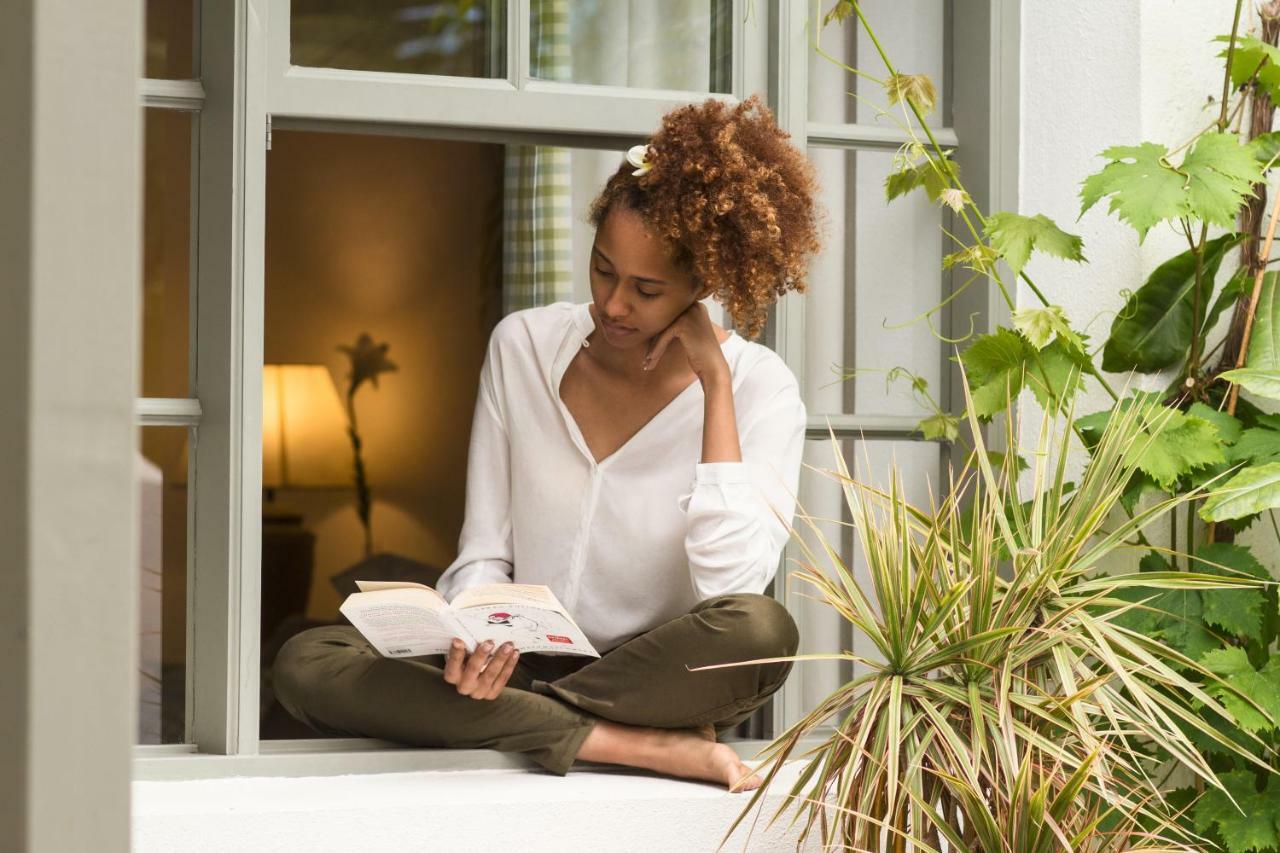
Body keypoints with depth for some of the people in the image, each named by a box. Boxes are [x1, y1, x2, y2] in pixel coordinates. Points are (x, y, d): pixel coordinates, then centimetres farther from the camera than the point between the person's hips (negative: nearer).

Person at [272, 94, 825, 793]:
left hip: (654, 678, -3)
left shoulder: (758, 389, -7)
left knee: (761, 631, -35)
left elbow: (732, 583, -22)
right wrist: (477, 634, -21)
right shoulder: (523, 345, 2)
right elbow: (483, 553, 3)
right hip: (520, 664, 3)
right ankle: (641, 747, -27)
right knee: (305, 663, -22)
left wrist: (714, 379, -18)